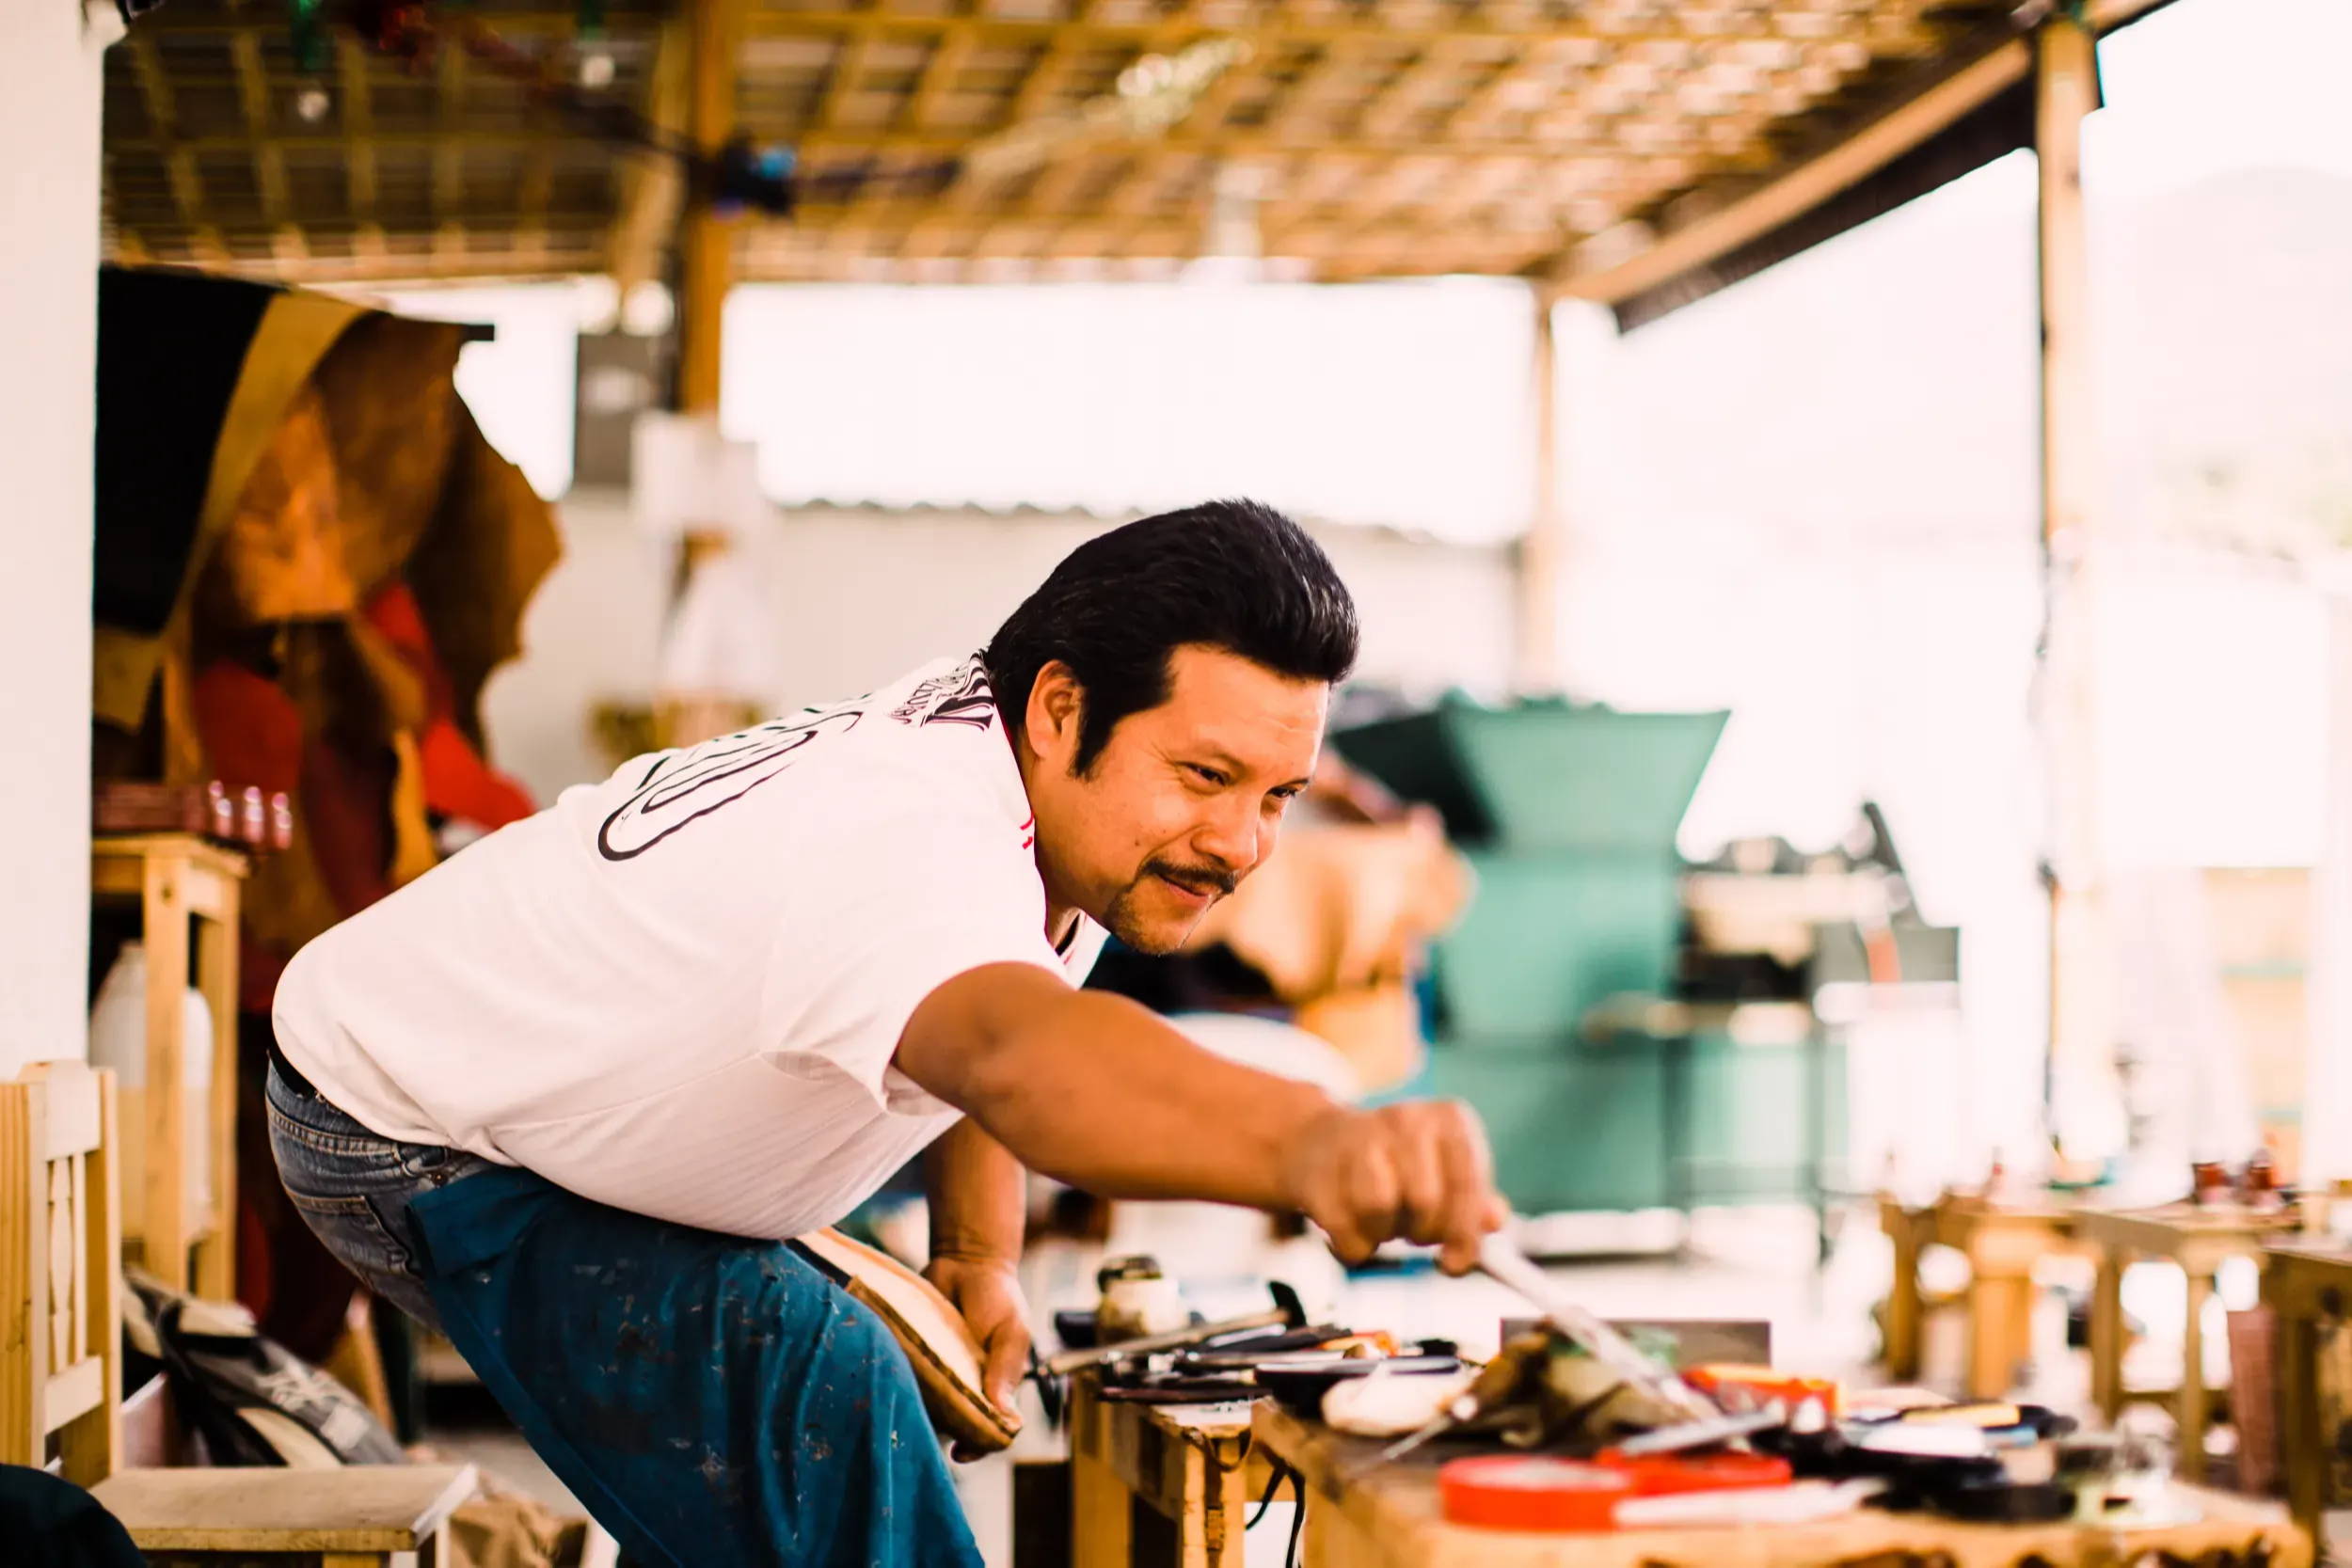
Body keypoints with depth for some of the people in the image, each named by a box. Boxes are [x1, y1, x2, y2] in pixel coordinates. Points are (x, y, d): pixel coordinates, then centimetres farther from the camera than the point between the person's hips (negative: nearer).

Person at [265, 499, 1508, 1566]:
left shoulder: (991, 731, -11)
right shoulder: (913, 854, -42)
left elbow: (983, 1030, 10)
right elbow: (1027, 1055, -66)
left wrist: (978, 1251, -2)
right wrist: (1310, 1144, -85)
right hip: (416, 1145, -9)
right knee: (815, 1395, -27)